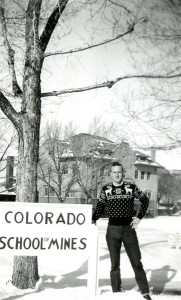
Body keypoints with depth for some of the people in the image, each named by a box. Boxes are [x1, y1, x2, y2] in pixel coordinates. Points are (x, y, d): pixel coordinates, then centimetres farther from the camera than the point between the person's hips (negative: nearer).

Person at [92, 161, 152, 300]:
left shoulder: (131, 187, -2)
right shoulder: (106, 189, 1)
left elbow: (145, 199, 9)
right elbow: (100, 206, 12)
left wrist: (139, 217, 2)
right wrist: (93, 220, -1)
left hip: (129, 228, -1)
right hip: (112, 230, 1)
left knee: (137, 261, 3)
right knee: (115, 264, 7)